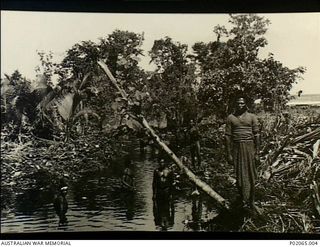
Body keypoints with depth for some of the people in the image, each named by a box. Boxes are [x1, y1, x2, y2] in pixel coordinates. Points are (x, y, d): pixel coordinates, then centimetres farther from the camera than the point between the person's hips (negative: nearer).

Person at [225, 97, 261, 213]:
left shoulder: (252, 117, 4)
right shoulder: (230, 118, 4)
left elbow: (256, 135, 3)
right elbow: (228, 136, 3)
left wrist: (257, 152, -1)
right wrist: (229, 154, -2)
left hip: (249, 147, 0)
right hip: (236, 148, 0)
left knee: (251, 176, 3)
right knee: (240, 176, 3)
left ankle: (251, 202, 13)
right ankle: (243, 201, 16)